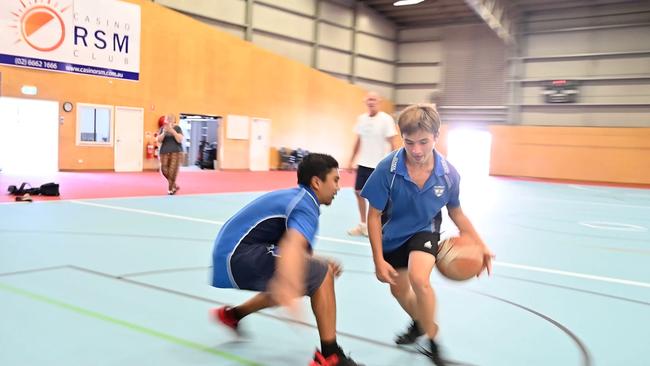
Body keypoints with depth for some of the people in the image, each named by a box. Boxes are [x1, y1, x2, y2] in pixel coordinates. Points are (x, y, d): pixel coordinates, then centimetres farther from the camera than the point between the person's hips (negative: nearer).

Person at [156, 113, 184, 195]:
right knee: (164, 170, -3)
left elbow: (180, 140, -11)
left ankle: (170, 189, 5)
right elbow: (158, 140, 1)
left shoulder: (177, 128, 0)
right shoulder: (162, 128, 8)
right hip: (164, 152, 3)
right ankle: (174, 185, 18)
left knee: (172, 171, -9)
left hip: (176, 152, -3)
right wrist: (164, 133, -14)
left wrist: (172, 131, -18)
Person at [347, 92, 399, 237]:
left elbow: (393, 143, -11)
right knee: (359, 192, 9)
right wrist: (352, 160, 16)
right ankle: (363, 224, 22)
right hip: (363, 164, 6)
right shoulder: (361, 119, 7)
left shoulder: (386, 119, -11)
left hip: (380, 165, -6)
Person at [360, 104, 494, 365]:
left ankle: (432, 344, -3)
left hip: (425, 231, -1)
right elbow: (374, 216, -18)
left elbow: (456, 213, -2)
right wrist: (378, 259, -20)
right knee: (399, 290, 17)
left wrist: (479, 244, -8)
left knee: (419, 279, -28)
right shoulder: (387, 169, -29)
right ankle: (419, 324, 53)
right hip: (392, 236, 1)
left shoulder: (448, 174, -22)